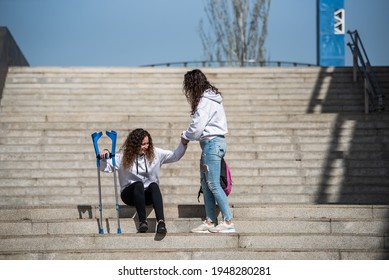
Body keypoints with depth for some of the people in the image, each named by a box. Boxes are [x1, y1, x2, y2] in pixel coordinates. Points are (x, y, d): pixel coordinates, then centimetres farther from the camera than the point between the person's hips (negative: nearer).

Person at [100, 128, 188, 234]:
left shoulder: (154, 153, 4)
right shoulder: (123, 156, -3)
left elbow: (175, 156, 4)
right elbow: (104, 167, -8)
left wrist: (183, 143, -10)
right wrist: (104, 157, -27)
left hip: (148, 195, 1)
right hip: (130, 195, -1)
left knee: (154, 185, -33)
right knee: (138, 184, -35)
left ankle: (161, 221, -50)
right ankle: (142, 221, -39)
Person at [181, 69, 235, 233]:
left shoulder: (205, 100, -16)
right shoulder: (212, 97, 15)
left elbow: (198, 126, -17)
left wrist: (186, 136, 1)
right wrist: (189, 136, 6)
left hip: (212, 143, -10)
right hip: (212, 143, 10)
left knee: (213, 184, -8)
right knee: (205, 183, 11)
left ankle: (228, 222, -8)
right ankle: (210, 222, 13)